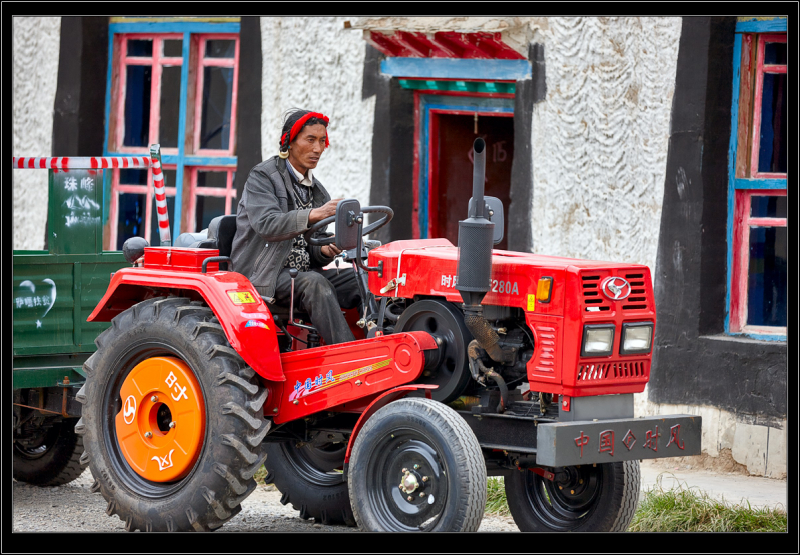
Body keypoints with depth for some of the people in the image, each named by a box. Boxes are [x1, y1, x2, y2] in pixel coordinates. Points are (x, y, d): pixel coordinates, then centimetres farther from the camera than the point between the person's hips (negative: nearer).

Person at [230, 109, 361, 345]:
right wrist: (312, 215, -39)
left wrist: (324, 251, -7)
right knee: (314, 283, -35)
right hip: (263, 276, -7)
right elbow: (266, 224, -25)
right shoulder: (262, 177, -6)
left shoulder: (316, 191, 17)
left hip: (304, 270, 7)